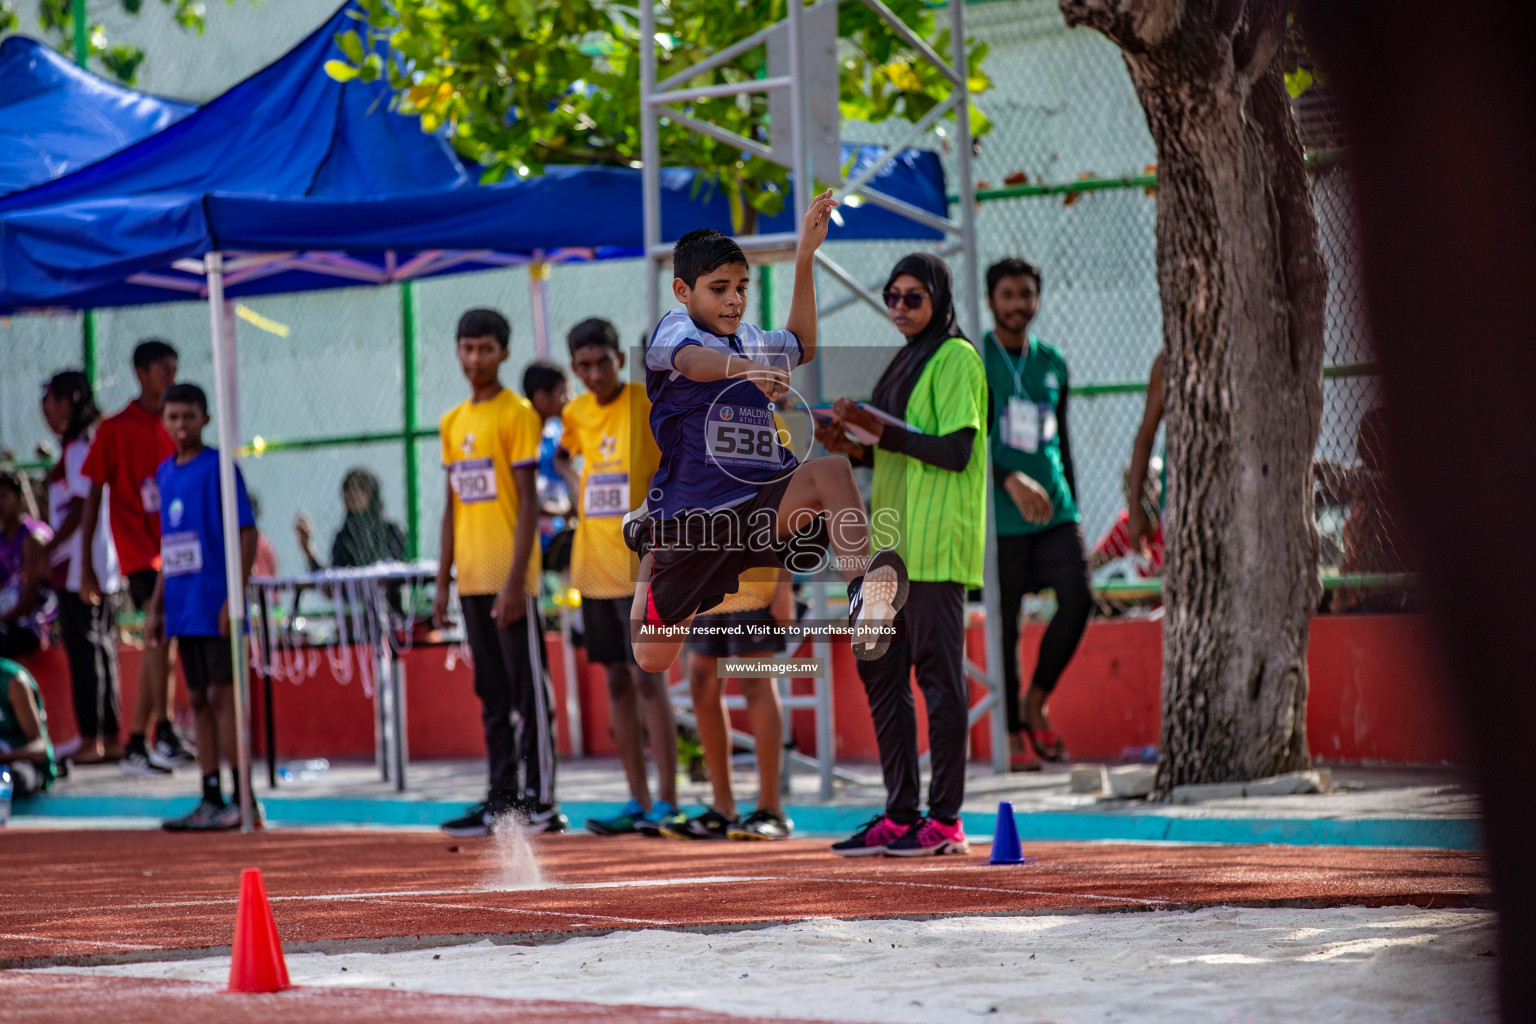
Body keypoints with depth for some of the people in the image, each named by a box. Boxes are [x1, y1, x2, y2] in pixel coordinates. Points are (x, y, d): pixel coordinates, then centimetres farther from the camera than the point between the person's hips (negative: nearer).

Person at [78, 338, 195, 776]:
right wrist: (86, 567, -4)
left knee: (156, 644, 8)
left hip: (172, 550, 6)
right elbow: (93, 498, -2)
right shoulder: (115, 429, -3)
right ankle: (164, 734, -24)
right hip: (138, 549, -6)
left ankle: (135, 746, 14)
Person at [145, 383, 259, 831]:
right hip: (183, 608, 7)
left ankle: (242, 798, -4)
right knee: (199, 700, 8)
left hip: (216, 605, -7)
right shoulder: (165, 472, 13)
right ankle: (210, 798, 12)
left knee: (222, 695, -7)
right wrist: (155, 607, 18)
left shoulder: (218, 467, -7)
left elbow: (247, 534, -10)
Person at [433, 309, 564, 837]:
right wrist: (442, 582, 14)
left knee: (528, 689, -4)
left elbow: (528, 502, -11)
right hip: (471, 577, 7)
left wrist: (515, 580, -17)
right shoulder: (453, 422, 15)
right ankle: (503, 797, 13)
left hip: (510, 578, -7)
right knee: (492, 694, 9)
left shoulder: (517, 414, -6)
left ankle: (540, 799, -3)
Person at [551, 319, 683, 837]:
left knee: (648, 676, -10)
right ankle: (638, 803, 12)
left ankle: (667, 801, -9)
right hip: (594, 564, 6)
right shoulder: (576, 413, 10)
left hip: (640, 565, -6)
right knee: (617, 681, 8)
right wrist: (574, 481, 11)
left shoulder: (649, 404, -8)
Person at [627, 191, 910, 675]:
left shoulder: (750, 342, 15)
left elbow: (802, 346, 36)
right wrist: (750, 369, -52)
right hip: (692, 516, -3)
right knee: (652, 660, 7)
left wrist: (805, 256, 28)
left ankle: (864, 595, -46)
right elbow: (692, 361, -30)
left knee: (833, 471, -29)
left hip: (762, 506, 3)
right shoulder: (673, 329, -6)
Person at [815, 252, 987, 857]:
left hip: (936, 544, -9)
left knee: (938, 671, -7)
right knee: (880, 672, 8)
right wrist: (855, 447, 7)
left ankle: (946, 819, -5)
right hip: (893, 541, 9)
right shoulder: (905, 362, 20)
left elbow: (956, 451, -15)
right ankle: (900, 816, 12)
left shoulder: (956, 358, -7)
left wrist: (881, 428, -21)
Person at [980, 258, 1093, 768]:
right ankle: (1012, 736, 8)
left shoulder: (1053, 363, 13)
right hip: (998, 516, -4)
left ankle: (1036, 705, 5)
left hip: (1055, 511, 4)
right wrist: (1010, 480, -24)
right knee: (1004, 627, -1)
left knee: (1078, 598, -13)